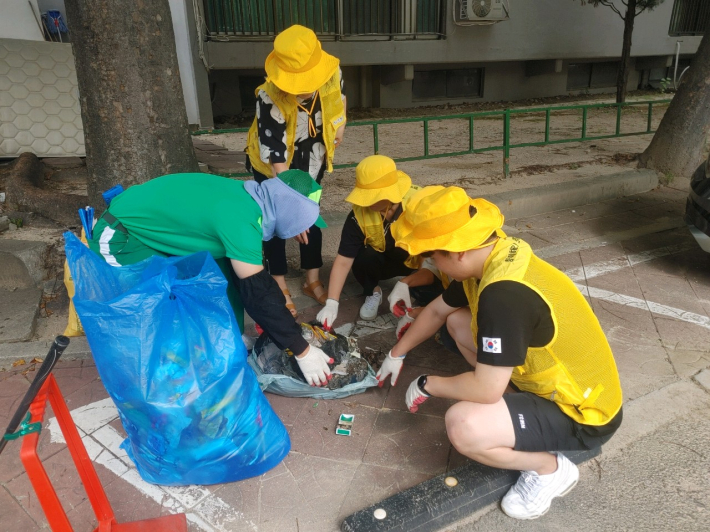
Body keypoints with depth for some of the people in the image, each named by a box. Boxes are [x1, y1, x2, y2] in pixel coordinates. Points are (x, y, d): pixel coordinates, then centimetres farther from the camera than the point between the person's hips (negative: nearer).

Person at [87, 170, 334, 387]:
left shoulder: (246, 200, -3)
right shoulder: (238, 218, -31)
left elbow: (253, 277, 7)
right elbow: (258, 290, -28)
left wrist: (286, 324, 11)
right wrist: (302, 350, -21)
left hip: (150, 226, 9)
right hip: (118, 237, -9)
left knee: (220, 272, 6)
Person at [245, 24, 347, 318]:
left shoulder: (332, 73, -26)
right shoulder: (270, 99, -38)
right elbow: (277, 158, -38)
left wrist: (338, 126, 5)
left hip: (311, 158, 4)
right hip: (271, 163, -3)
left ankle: (313, 281, 26)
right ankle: (280, 287, 19)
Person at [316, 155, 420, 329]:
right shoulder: (359, 214, -27)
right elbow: (343, 260, -24)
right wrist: (331, 304, -31)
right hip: (387, 260, 2)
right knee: (363, 257, -30)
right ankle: (373, 293, 1)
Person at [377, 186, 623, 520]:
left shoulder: (504, 294, -35)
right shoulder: (489, 258, -5)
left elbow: (486, 390, -30)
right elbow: (437, 310, 11)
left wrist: (427, 385, -12)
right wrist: (397, 353, 21)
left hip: (582, 414, -9)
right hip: (558, 382, 9)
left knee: (463, 426, -31)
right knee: (458, 320, 9)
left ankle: (550, 468, 0)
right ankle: (526, 404, 12)